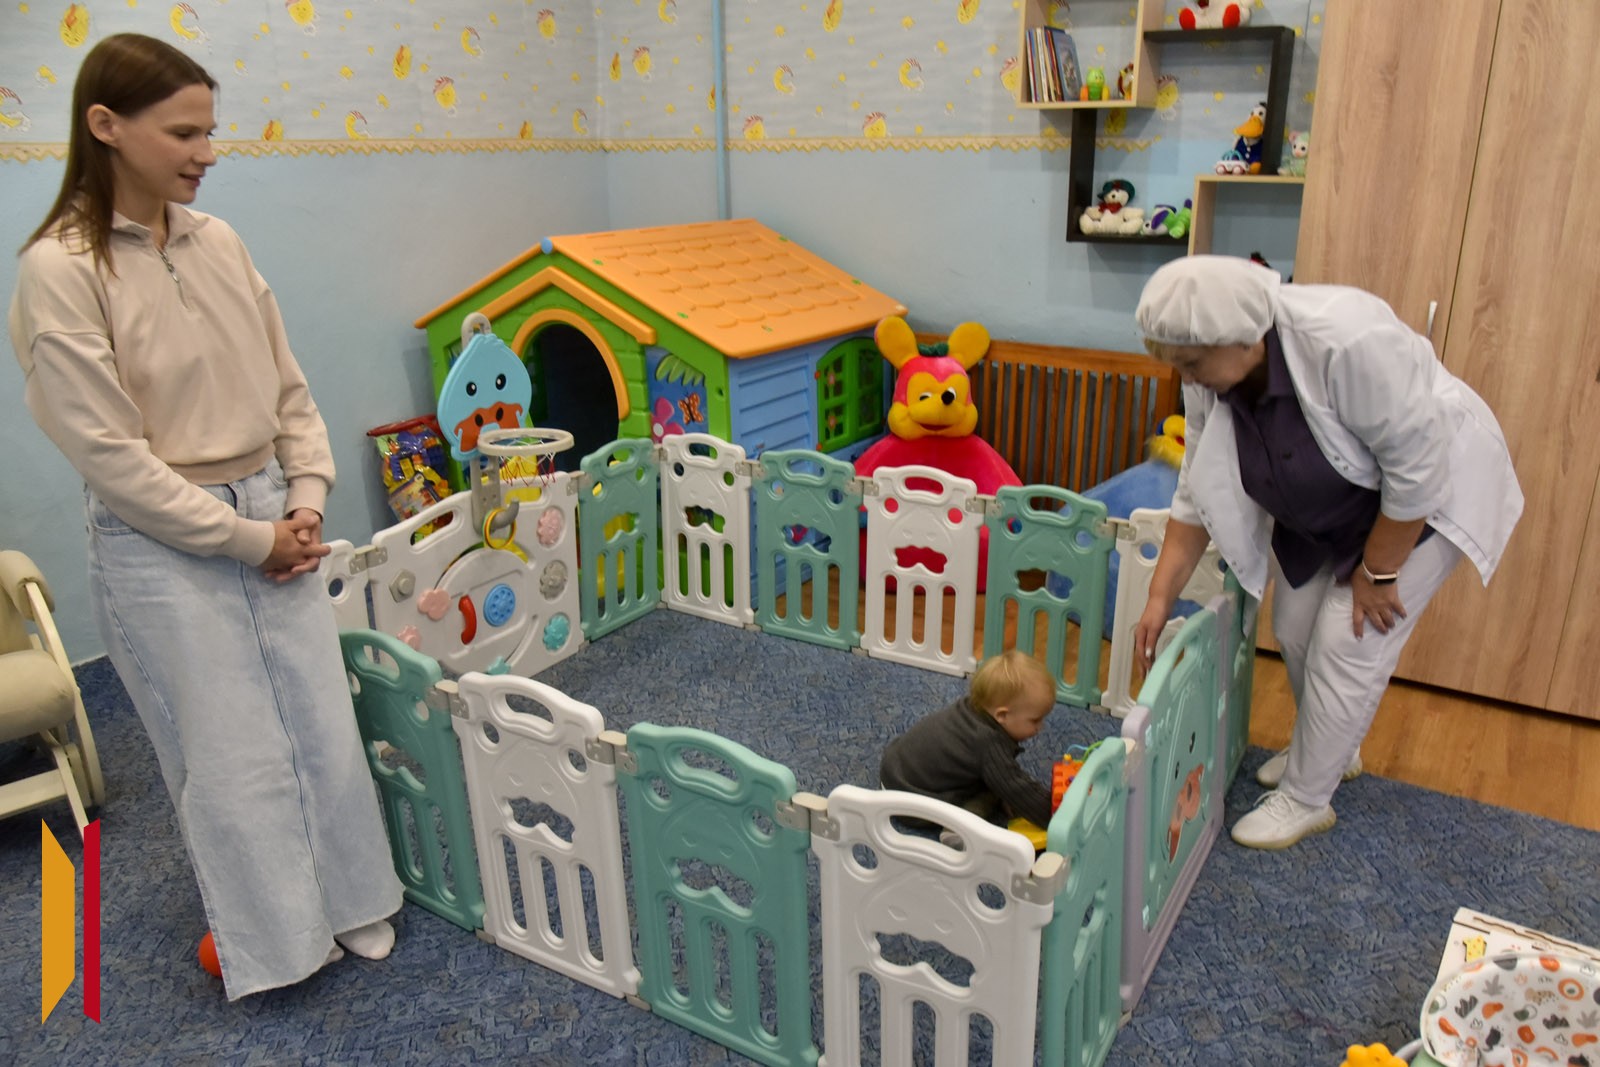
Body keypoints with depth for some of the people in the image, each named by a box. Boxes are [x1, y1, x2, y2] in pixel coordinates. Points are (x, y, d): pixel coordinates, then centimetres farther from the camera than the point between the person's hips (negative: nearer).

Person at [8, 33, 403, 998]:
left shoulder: (218, 241, 4)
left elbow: (288, 389, 10)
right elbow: (108, 450, -15)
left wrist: (306, 500, -2)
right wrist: (247, 538, -13)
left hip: (271, 519, 5)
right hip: (162, 543, -5)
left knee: (324, 724, 13)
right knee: (233, 756, 7)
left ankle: (352, 903, 34)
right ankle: (277, 941, 29)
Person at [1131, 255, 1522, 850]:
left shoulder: (1349, 342, -38)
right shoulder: (1210, 379, -16)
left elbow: (1418, 463, -30)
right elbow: (1196, 494, -9)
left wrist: (1377, 572, -20)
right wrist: (1160, 598, -12)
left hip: (1424, 493, -6)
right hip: (1324, 508, 7)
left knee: (1347, 644, -7)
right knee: (1294, 629, 8)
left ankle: (1306, 798, 9)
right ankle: (1328, 748, 33)